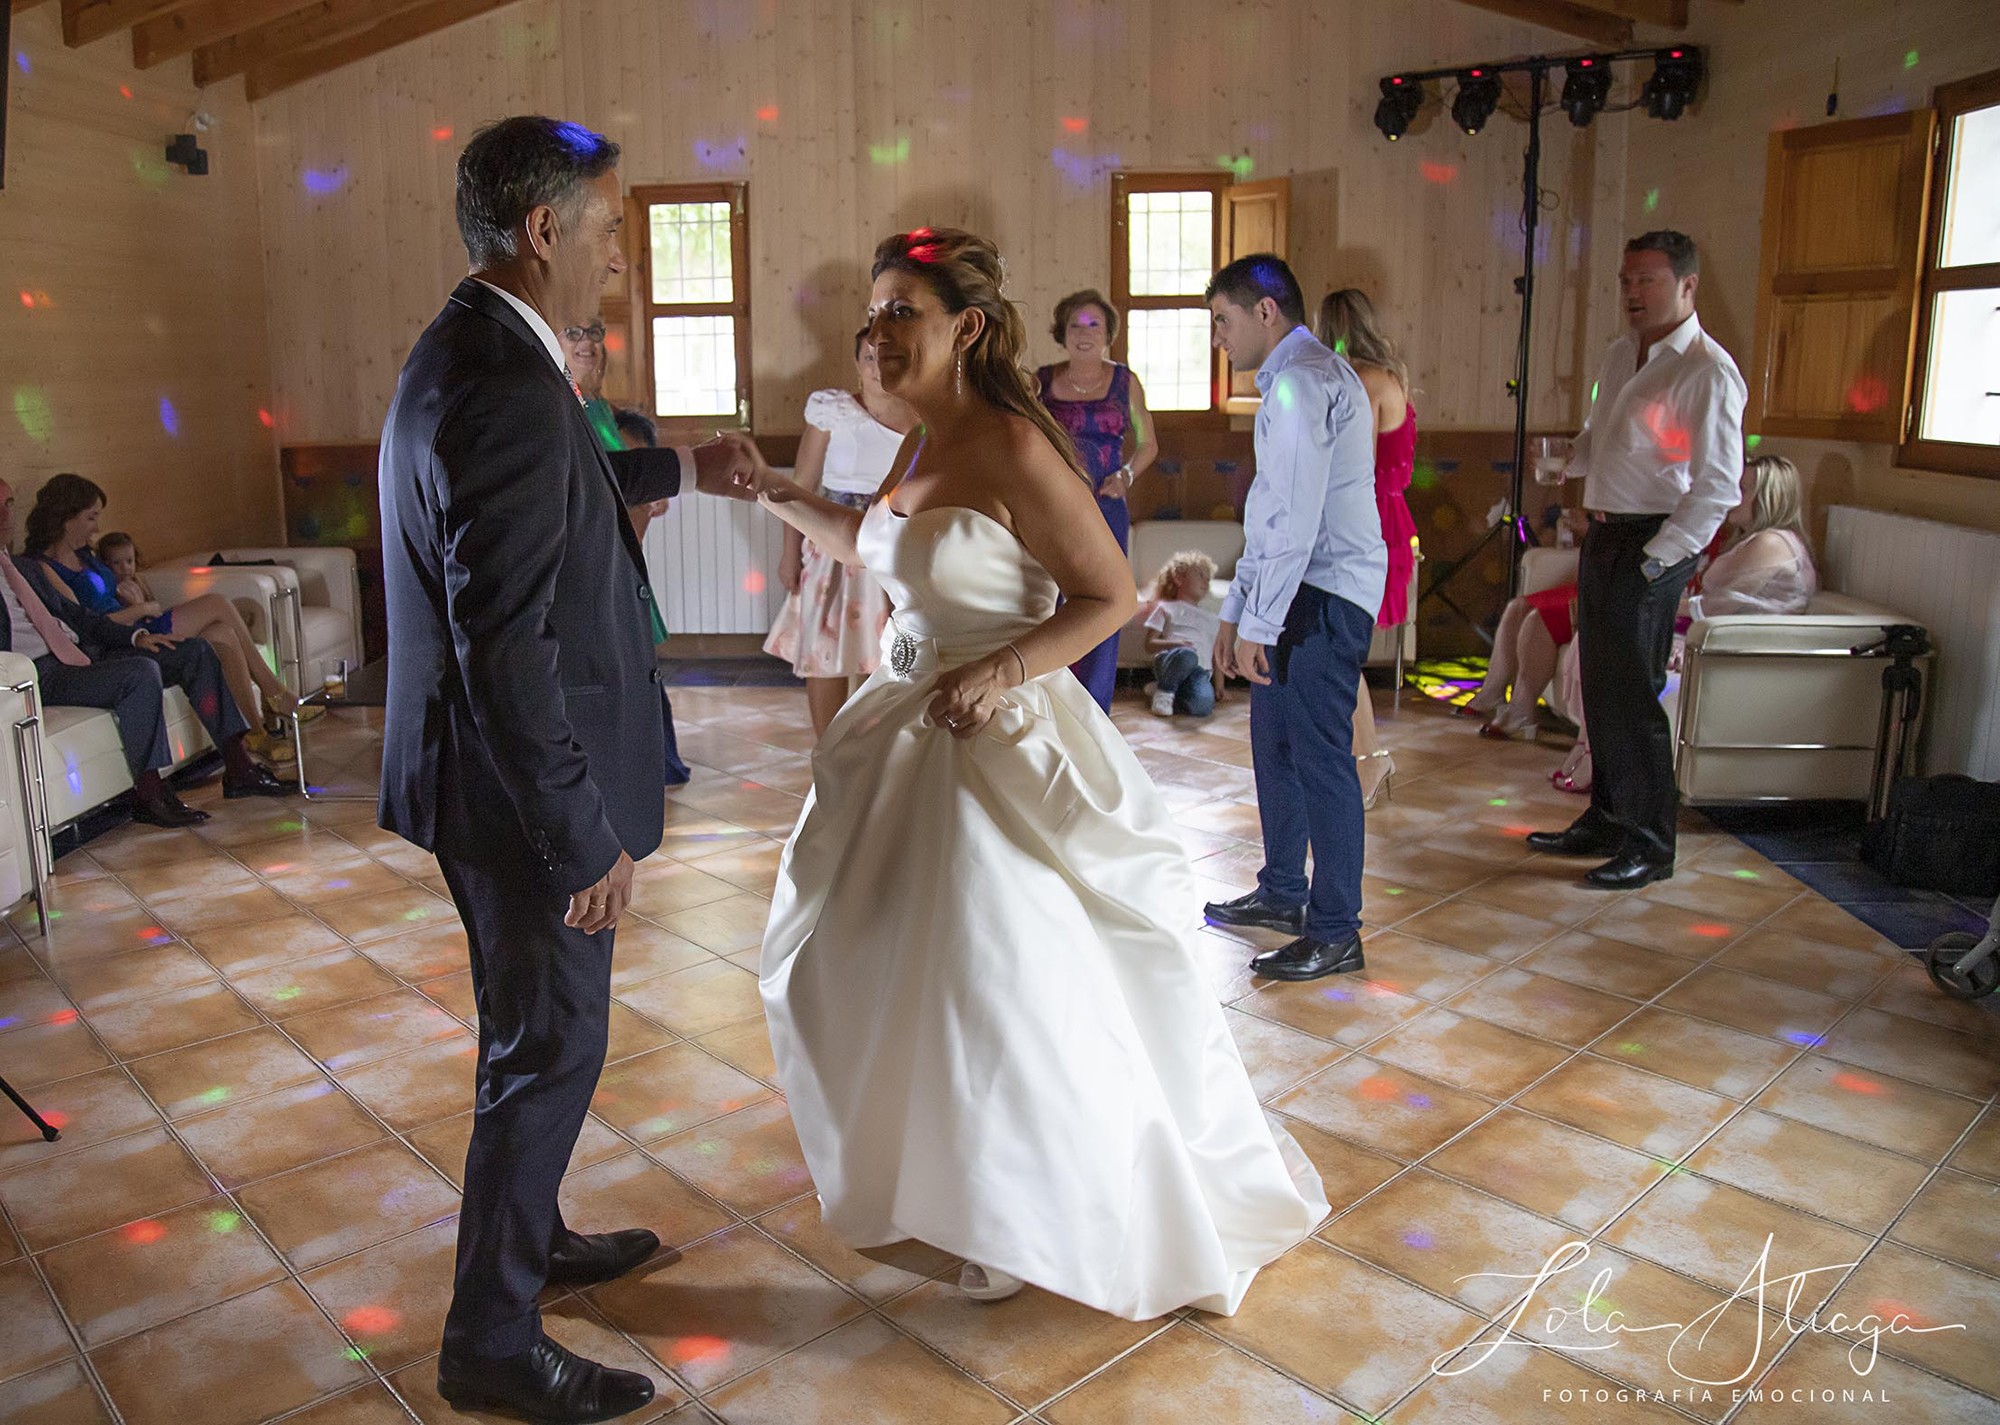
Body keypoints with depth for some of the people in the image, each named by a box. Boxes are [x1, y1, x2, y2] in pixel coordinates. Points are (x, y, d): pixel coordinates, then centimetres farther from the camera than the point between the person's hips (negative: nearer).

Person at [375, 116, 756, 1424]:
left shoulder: (468, 355, 9)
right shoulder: (507, 385, -24)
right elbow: (505, 651, -28)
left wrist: (675, 468, 30)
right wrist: (588, 840, -23)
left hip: (503, 779, 10)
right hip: (524, 790, -10)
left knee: (538, 1033, 24)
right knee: (549, 1049, 5)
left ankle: (528, 1236, 45)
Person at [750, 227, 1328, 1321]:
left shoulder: (1012, 449, -18)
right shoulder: (920, 446, 7)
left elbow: (1112, 595, -16)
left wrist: (1000, 673, -26)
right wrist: (775, 496, 22)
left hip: (996, 740, -9)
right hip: (909, 730, 9)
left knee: (1001, 987, 3)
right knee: (894, 961, 20)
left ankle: (1030, 1220, 29)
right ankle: (930, 1162, 47)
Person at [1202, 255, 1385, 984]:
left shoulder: (1303, 379, -13)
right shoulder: (1298, 379, 20)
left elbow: (1295, 518, -21)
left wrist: (1258, 623, -19)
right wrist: (1236, 613, 20)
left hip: (1324, 596, -10)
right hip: (1300, 593, 10)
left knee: (1319, 758, -5)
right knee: (1274, 746, 17)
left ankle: (1334, 933, 5)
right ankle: (1282, 894, 31)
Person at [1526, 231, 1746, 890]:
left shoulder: (1707, 372, -12)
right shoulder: (1620, 355, 14)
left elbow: (1717, 487, -17)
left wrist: (1655, 559, -19)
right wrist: (1558, 458, 5)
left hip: (1654, 545, -8)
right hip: (1602, 537, 8)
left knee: (1631, 694, -5)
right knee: (1599, 687, 14)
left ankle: (1649, 844, 7)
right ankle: (1604, 821, 27)